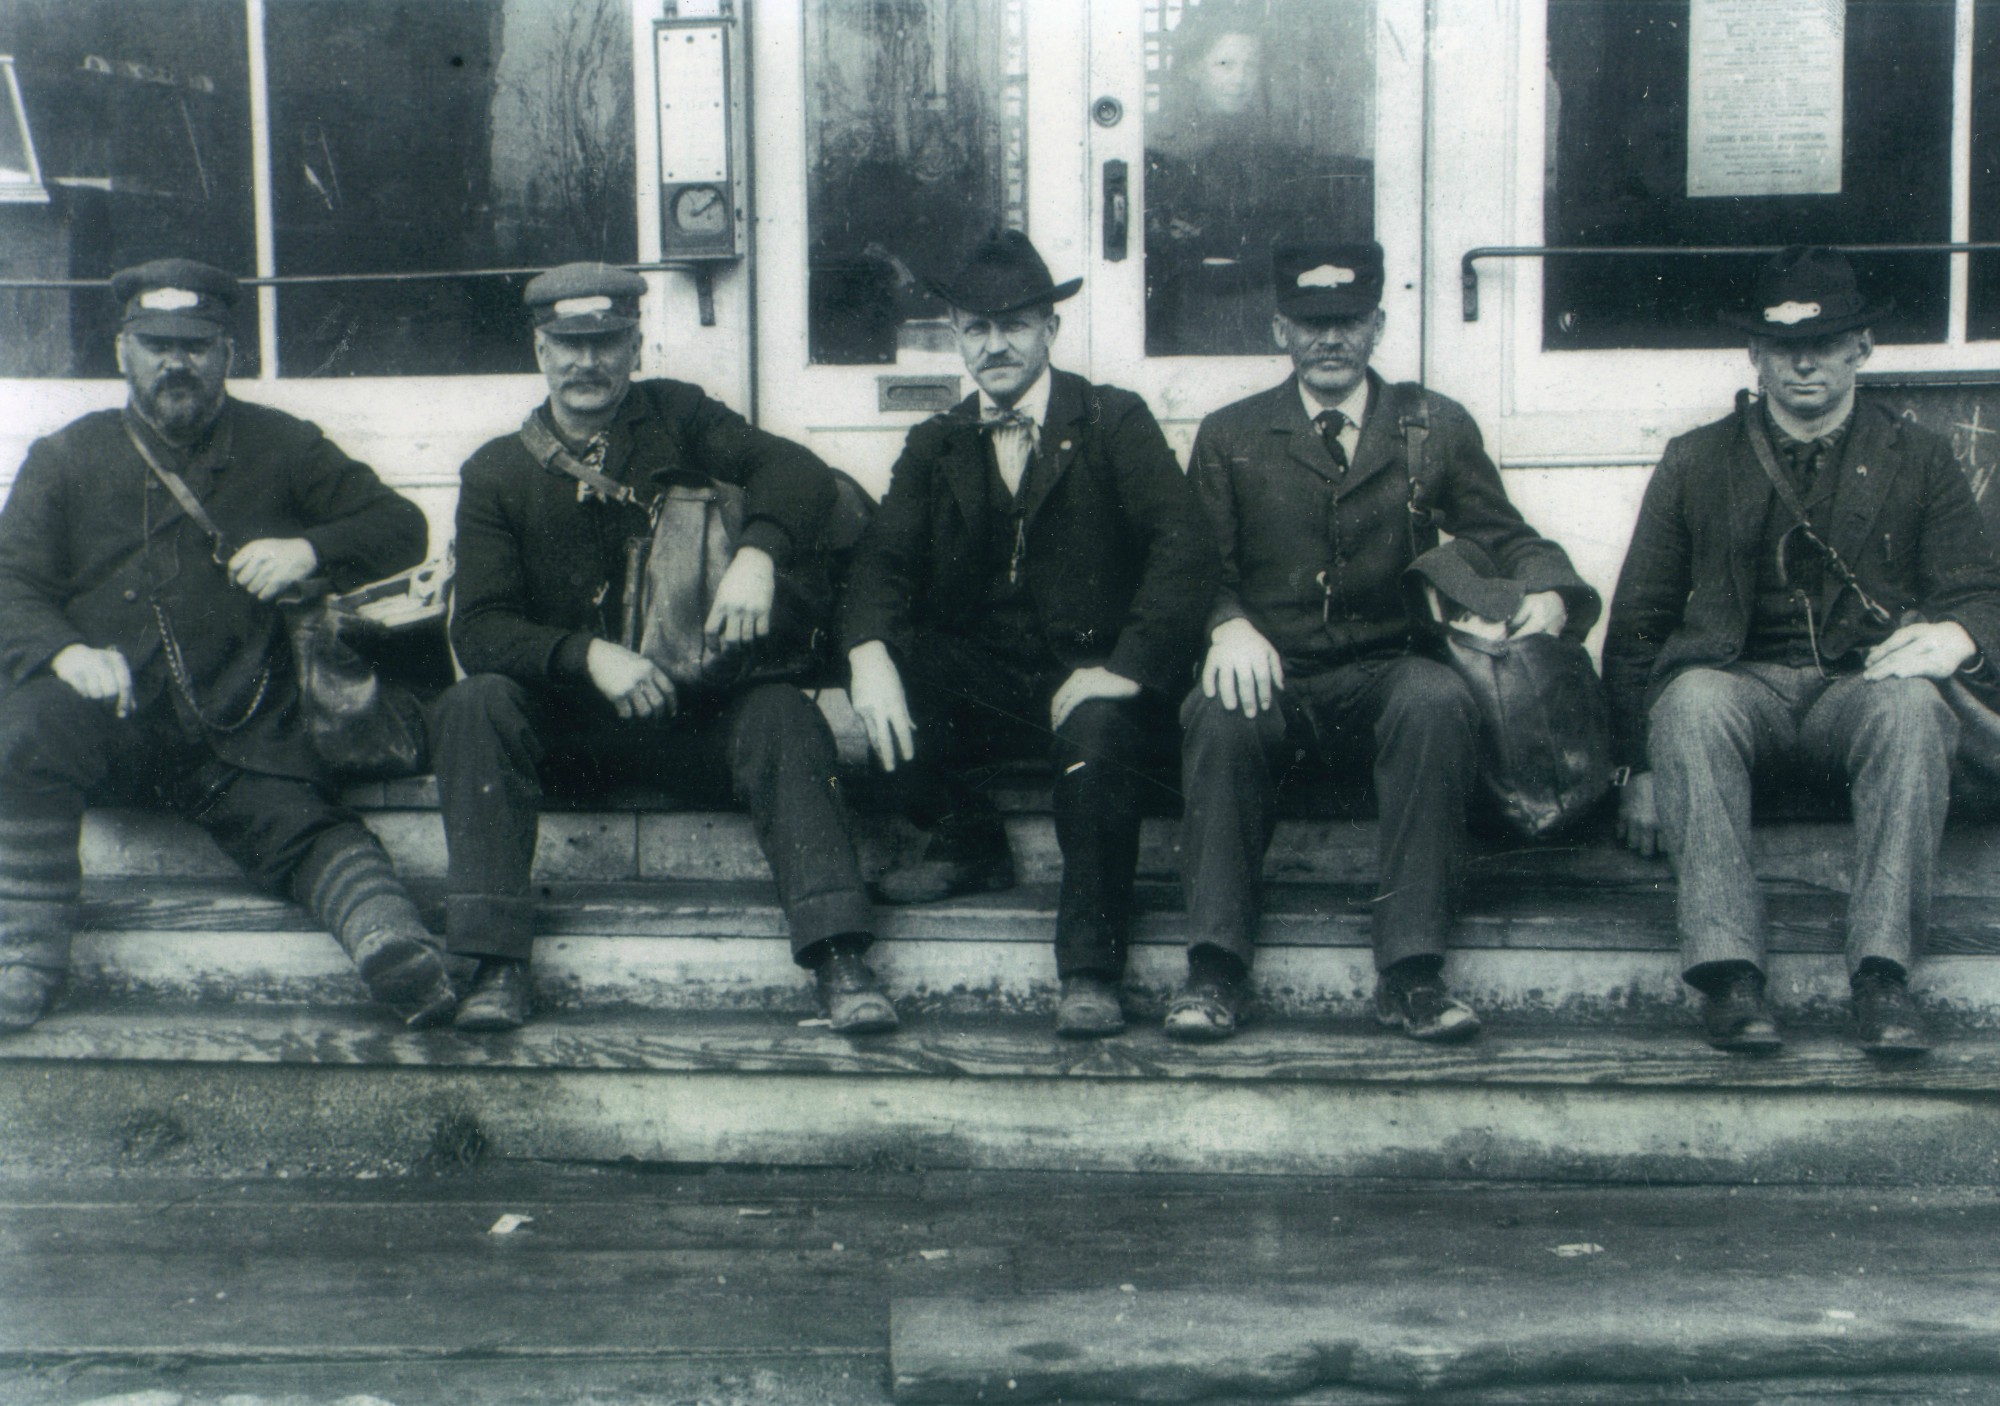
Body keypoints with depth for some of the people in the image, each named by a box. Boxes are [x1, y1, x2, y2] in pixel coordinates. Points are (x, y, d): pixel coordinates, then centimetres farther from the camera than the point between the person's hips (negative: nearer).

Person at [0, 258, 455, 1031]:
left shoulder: (281, 449, 19)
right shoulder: (66, 457, 19)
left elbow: (401, 527, 18)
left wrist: (311, 550, -3)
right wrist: (65, 651, -13)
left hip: (238, 730, 0)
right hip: (106, 710, 0)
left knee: (305, 823, -28)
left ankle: (391, 938, -53)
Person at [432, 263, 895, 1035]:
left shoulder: (675, 416, 7)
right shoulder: (496, 473, 5)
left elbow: (797, 472, -7)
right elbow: (479, 630, -6)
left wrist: (757, 553, -29)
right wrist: (589, 656, -24)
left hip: (692, 710, 0)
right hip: (560, 719, 0)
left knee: (782, 713, -29)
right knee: (475, 705, -28)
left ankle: (840, 956, -37)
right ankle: (497, 963, -31)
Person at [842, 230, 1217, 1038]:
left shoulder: (1114, 422, 3)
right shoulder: (936, 445, 14)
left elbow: (1185, 547, -9)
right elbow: (882, 557, 1)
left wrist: (1125, 669, -23)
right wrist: (870, 652, -22)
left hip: (1088, 675, -3)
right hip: (979, 679, 4)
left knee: (1096, 732, -35)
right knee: (888, 677, -25)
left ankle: (1090, 974, -28)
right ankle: (968, 844, -1)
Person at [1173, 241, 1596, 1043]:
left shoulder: (1435, 427, 14)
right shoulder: (1230, 437, 13)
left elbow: (1502, 538, 11)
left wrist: (1547, 593, -12)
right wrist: (1229, 624, -18)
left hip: (1385, 675, 0)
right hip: (1272, 678, 0)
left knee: (1437, 702, -34)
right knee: (1218, 713, -34)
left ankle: (1411, 972, -31)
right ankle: (1214, 969, -28)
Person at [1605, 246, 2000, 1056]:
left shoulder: (1917, 461, 17)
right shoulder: (1696, 463, 15)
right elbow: (1638, 623, 10)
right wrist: (1639, 769, -3)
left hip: (1862, 691, 0)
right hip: (1742, 688, 0)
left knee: (1910, 705, -35)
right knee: (1691, 698, -35)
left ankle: (1882, 975, -38)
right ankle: (1727, 974, -40)